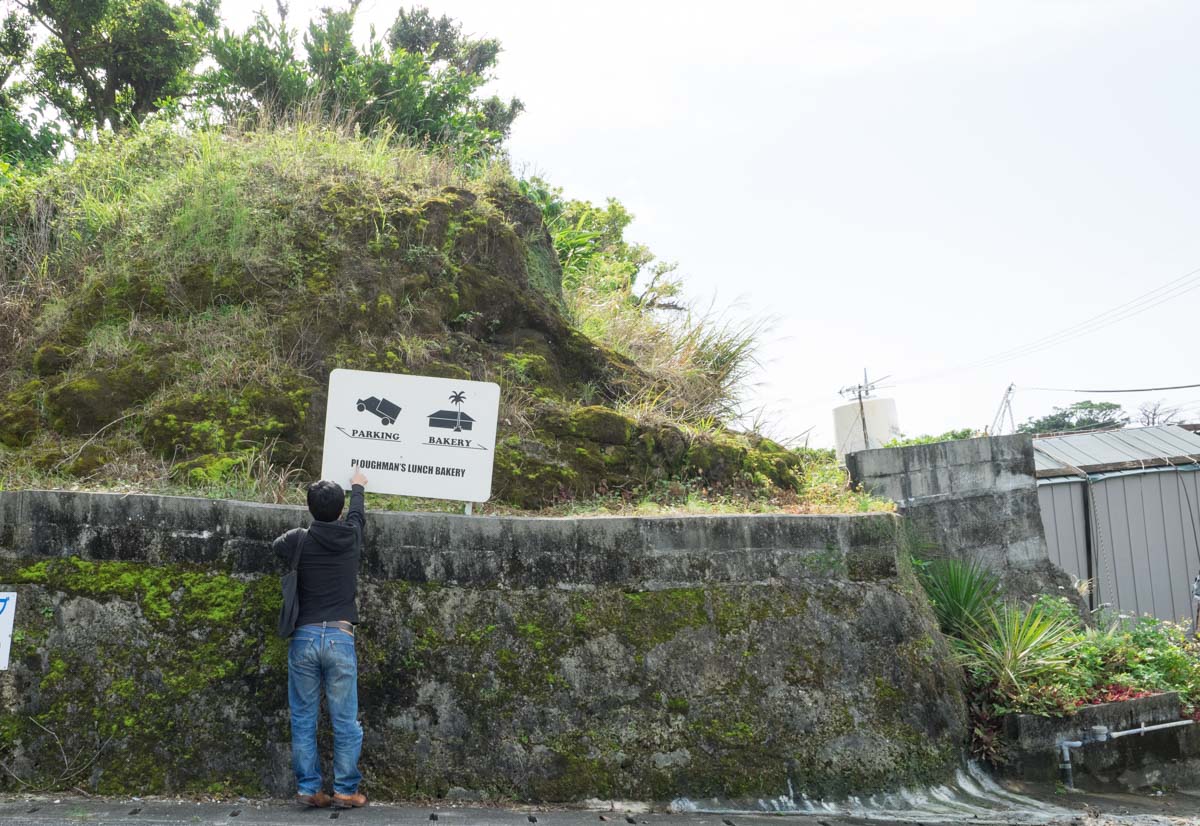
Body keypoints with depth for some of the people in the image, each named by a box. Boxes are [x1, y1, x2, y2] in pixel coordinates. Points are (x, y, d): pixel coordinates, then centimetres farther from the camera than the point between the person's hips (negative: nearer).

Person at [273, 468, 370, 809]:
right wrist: (357, 487, 46)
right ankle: (345, 790, 9)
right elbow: (358, 514, 27)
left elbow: (276, 546, 24)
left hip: (304, 637, 1)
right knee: (345, 721, 6)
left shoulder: (297, 540, 0)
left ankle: (308, 788, 11)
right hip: (339, 637, 0)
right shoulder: (351, 536, 3)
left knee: (303, 719, 9)